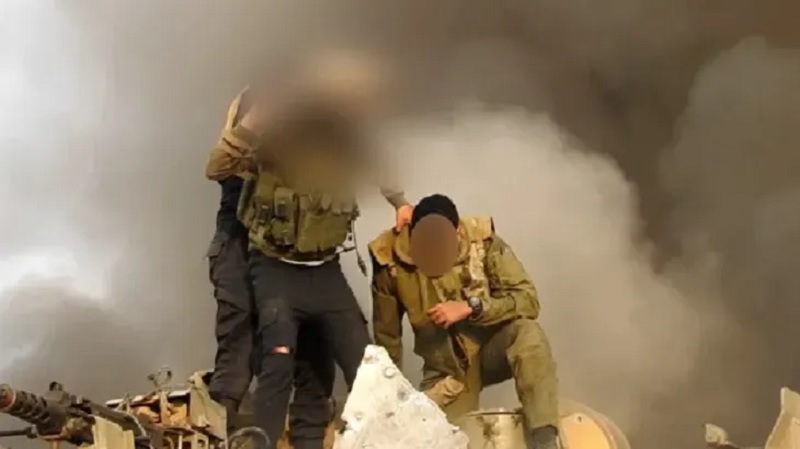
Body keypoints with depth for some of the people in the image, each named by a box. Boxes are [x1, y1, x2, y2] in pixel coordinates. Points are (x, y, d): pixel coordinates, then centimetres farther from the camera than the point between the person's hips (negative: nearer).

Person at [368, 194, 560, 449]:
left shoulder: (483, 241, -19)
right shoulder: (390, 259, -16)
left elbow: (527, 299, -19)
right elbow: (386, 334, -2)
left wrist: (470, 307, -31)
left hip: (492, 351, -1)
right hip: (445, 371, 1)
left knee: (527, 334, -33)